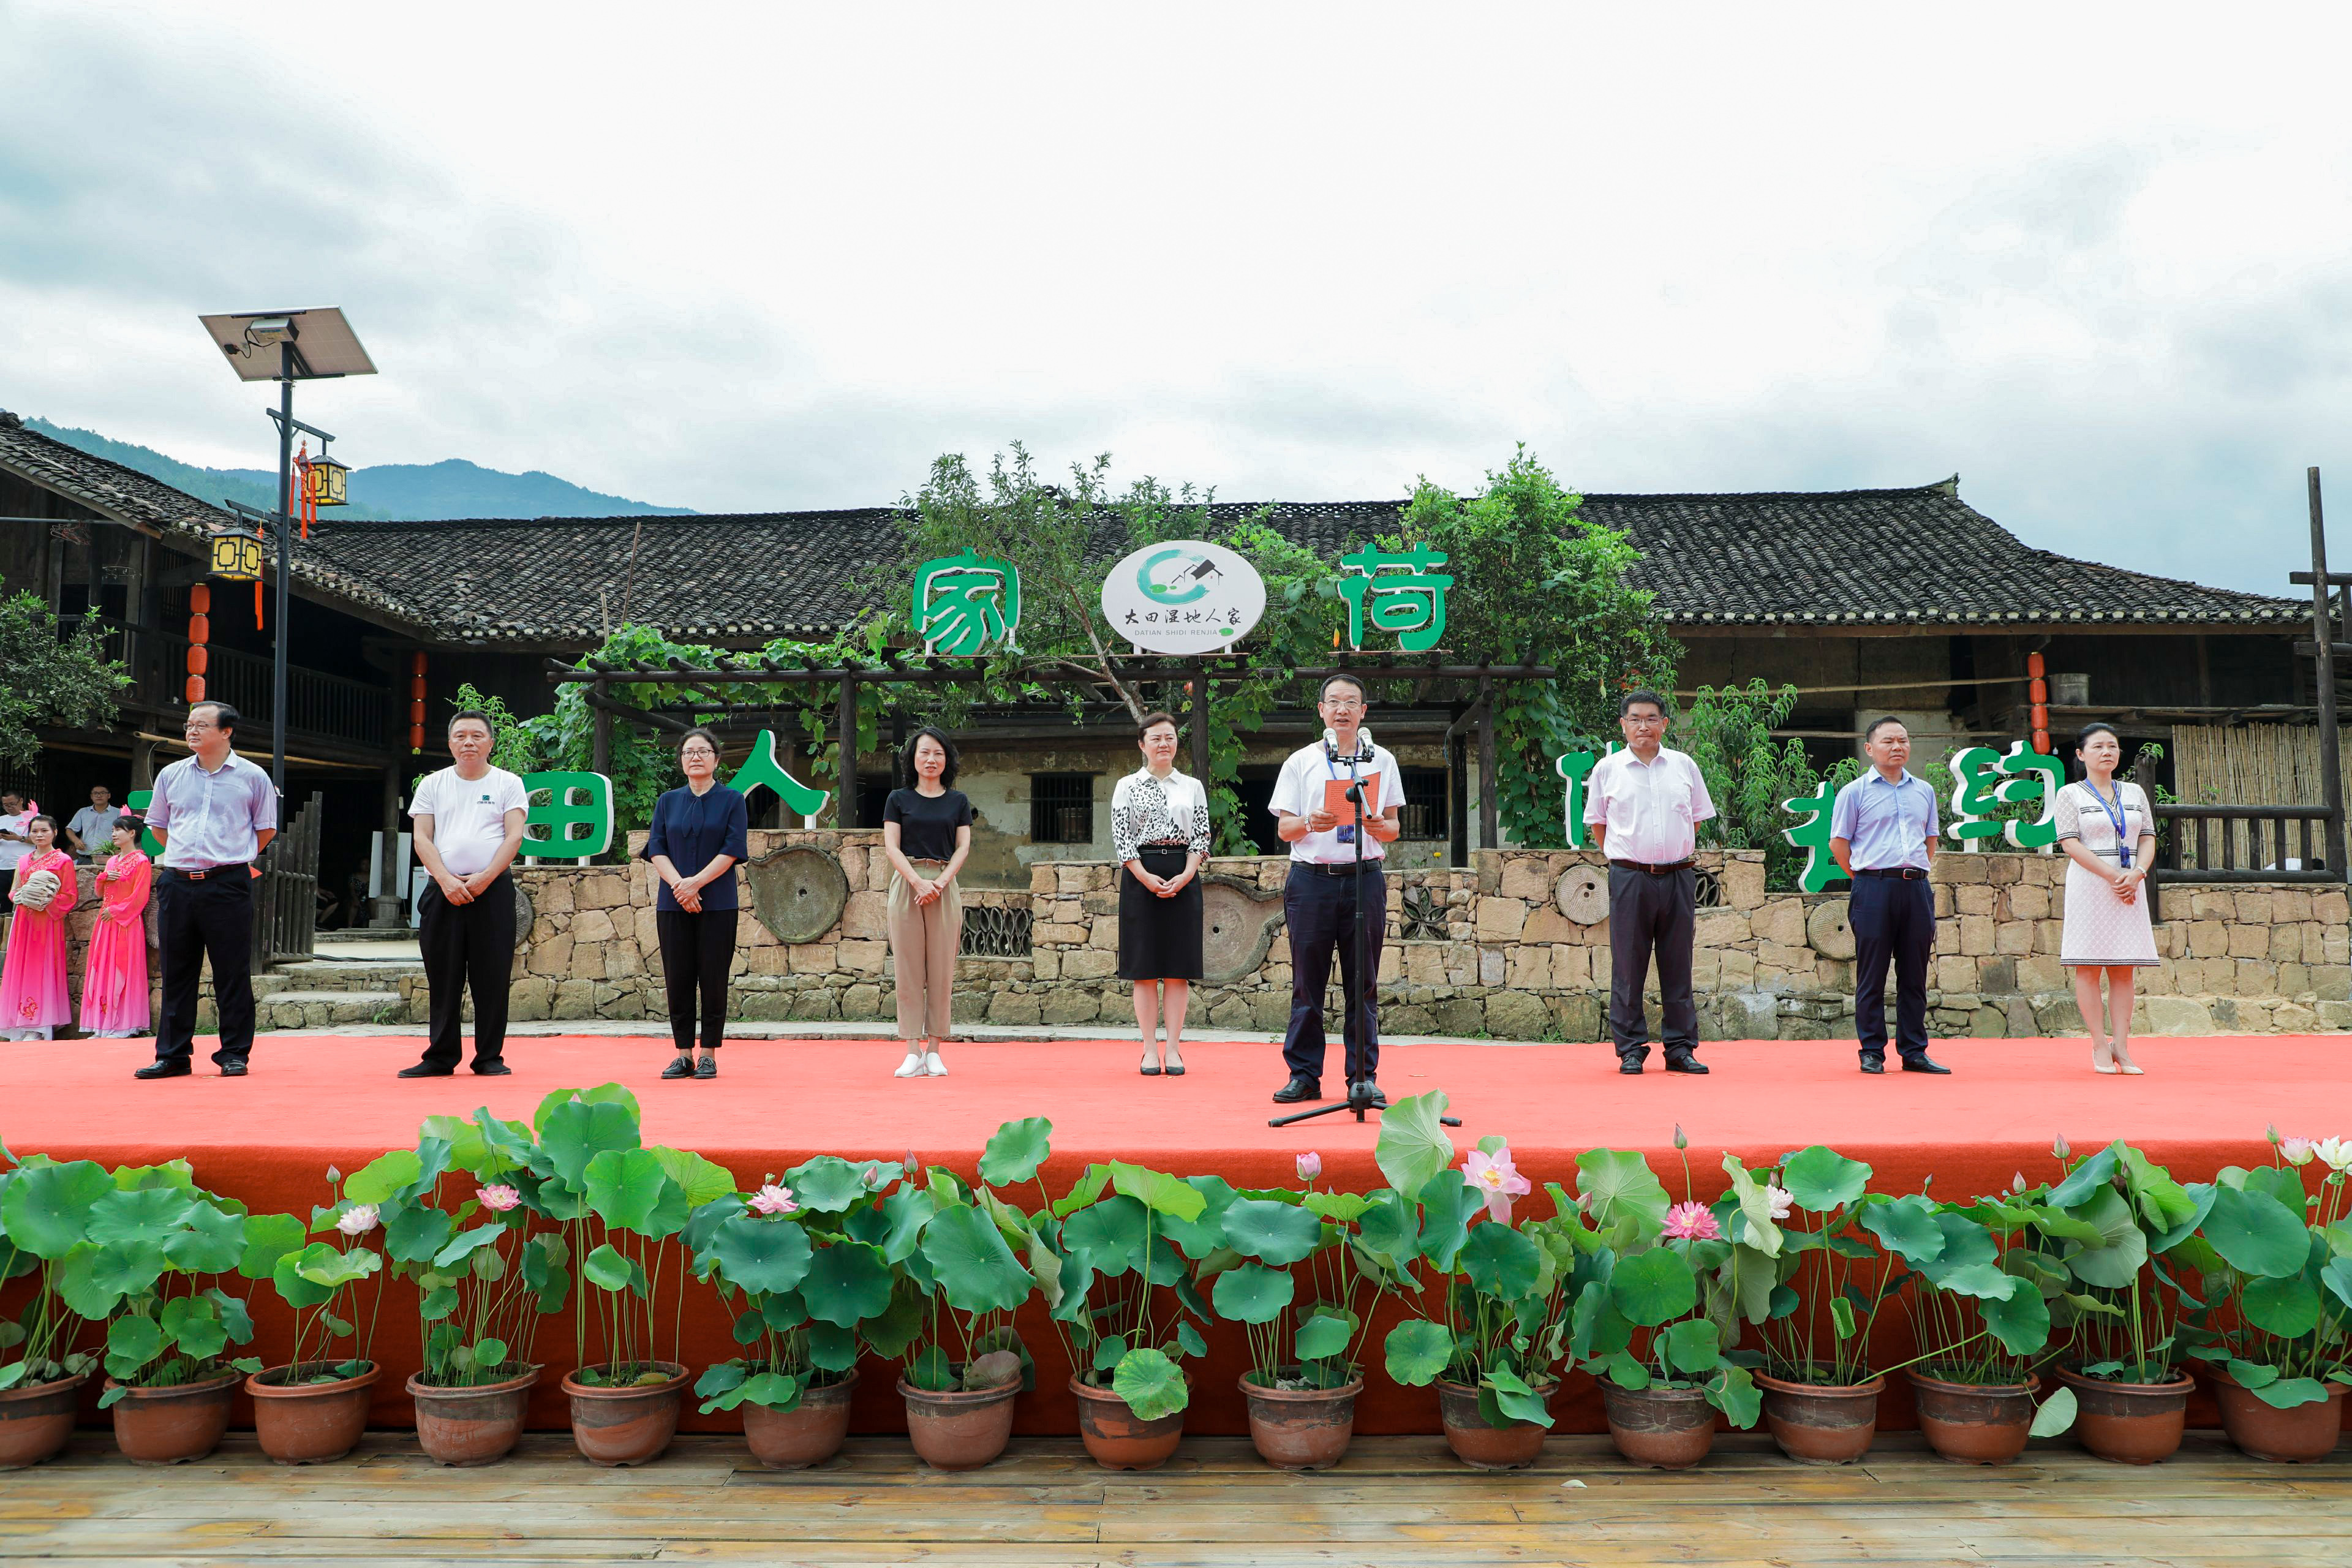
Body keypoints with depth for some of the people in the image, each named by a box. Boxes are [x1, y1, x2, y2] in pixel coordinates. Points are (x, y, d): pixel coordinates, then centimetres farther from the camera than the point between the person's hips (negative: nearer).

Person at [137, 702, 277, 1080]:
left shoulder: (252, 777, 2)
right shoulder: (171, 775, 11)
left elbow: (266, 829, 11)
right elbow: (157, 826, 23)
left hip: (229, 885, -3)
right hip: (176, 884, 3)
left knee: (232, 972, -1)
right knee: (176, 971, 7)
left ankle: (234, 1053, 8)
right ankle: (173, 1055, 15)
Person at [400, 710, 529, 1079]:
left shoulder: (508, 784, 7)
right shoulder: (433, 785, 12)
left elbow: (514, 836, -2)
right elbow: (422, 838, 5)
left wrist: (484, 878, -13)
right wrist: (447, 880, -10)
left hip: (492, 889, -2)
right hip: (442, 889, 2)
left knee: (492, 977, -1)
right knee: (442, 976, 4)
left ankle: (490, 1057, 7)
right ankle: (441, 1057, 12)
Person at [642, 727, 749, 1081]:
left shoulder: (732, 800, 3)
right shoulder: (668, 801, 11)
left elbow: (732, 850, -6)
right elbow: (657, 849, 4)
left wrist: (696, 882, -15)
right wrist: (679, 885, -12)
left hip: (718, 903, -3)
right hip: (673, 905, 3)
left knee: (713, 979, -1)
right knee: (678, 979, 3)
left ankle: (709, 1055, 7)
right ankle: (684, 1054, 12)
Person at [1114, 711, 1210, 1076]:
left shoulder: (1192, 787, 11)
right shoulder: (1127, 786, 6)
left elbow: (1201, 836, 6)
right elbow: (1121, 838, 0)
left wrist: (1184, 877, -8)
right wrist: (1147, 878, -12)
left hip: (1183, 877, 2)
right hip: (1140, 876, -1)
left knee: (1178, 967, 0)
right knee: (1145, 966, -1)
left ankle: (1174, 1049, 5)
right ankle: (1150, 1050, 4)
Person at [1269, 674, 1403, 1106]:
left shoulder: (1383, 761, 12)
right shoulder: (1300, 762, 9)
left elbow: (1392, 829, 12)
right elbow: (1284, 828, 6)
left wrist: (1379, 826, -11)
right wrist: (1310, 823, -16)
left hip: (1365, 877, 1)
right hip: (1310, 879, -1)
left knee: (1363, 985, 2)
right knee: (1307, 982, 1)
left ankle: (1363, 1078, 7)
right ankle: (1304, 1074, 8)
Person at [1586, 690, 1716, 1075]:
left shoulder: (1684, 765, 8)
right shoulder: (1606, 769, 4)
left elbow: (1696, 819, 18)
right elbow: (1596, 824, 12)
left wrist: (1677, 852, 12)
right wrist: (1624, 857, 6)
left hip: (1678, 877, 2)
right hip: (1629, 878, -1)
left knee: (1677, 964, 6)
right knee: (1628, 966, 1)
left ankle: (1680, 1047, 13)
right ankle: (1631, 1049, 8)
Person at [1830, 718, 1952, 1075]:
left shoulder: (1924, 791, 14)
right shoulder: (1855, 792, 1)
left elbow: (1930, 839, 23)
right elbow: (1838, 843, 3)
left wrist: (1918, 874, 13)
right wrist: (1864, 879, 2)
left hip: (1917, 888, 4)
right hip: (1873, 888, -4)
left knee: (1914, 974, 7)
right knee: (1872, 975, -1)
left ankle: (1914, 1051, 14)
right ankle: (1872, 1052, 6)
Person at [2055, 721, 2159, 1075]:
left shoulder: (2135, 792, 15)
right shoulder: (2070, 795, 1)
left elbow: (2148, 839, 12)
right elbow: (2071, 844, -8)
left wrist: (2136, 874, -7)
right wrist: (2113, 877, -15)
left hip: (2130, 888, 4)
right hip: (2090, 886, -4)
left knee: (2124, 970, 2)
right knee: (2089, 968, -4)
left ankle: (2121, 1047, 3)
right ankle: (2100, 1046, 0)